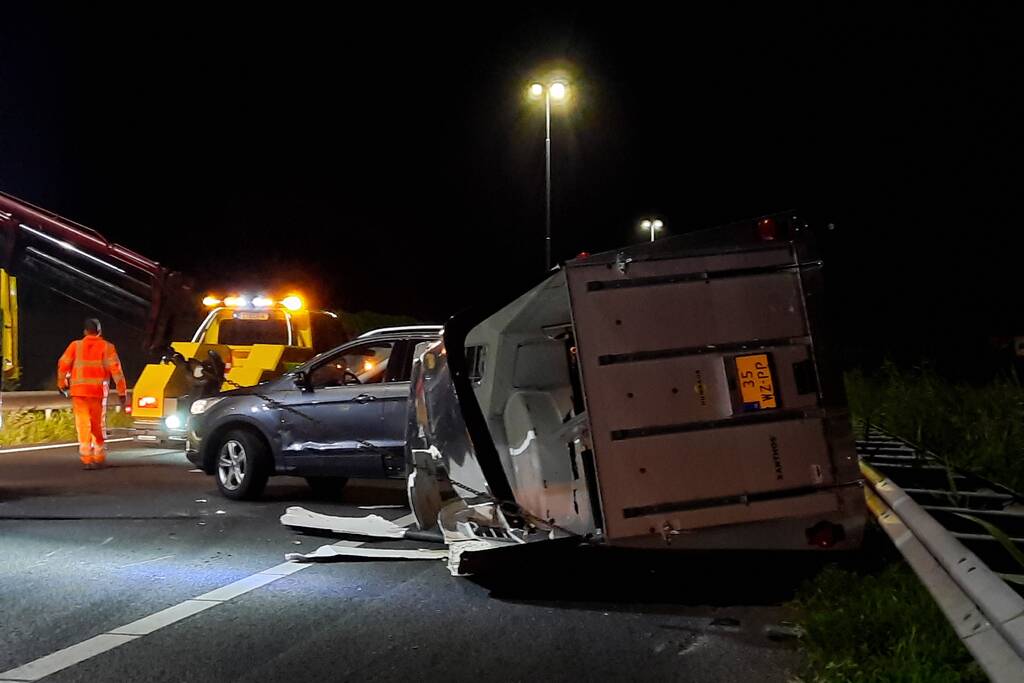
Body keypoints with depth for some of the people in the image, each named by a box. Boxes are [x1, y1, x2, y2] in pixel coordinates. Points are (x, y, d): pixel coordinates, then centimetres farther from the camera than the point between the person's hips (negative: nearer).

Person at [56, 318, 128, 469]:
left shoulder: (75, 345, 6)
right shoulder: (107, 347, 3)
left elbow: (63, 365, 5)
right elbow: (116, 369, -4)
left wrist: (62, 383, 21)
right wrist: (122, 392, -2)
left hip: (78, 390, 0)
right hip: (98, 391, 0)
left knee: (83, 424, 1)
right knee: (98, 425, 13)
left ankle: (86, 459, -8)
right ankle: (99, 458, 20)